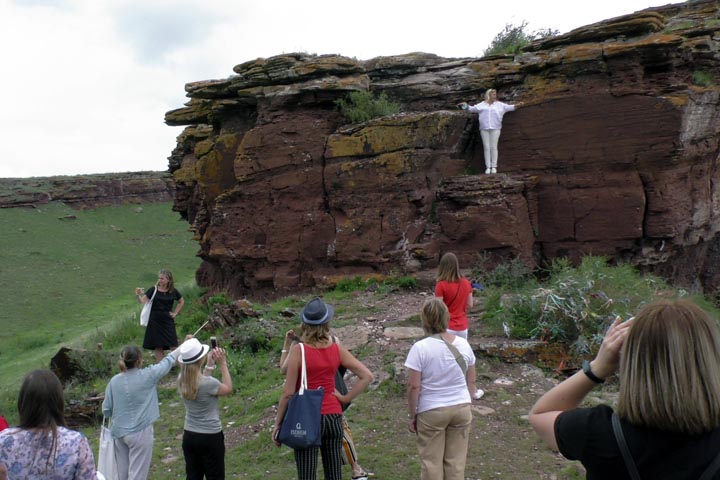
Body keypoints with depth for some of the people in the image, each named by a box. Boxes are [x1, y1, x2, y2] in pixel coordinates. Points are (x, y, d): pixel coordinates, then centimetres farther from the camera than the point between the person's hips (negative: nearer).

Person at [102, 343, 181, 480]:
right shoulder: (146, 376, -13)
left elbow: (106, 410, 3)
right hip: (140, 433, -5)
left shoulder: (114, 381, -3)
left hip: (118, 432, 5)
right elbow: (167, 361, 0)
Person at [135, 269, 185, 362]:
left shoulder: (173, 291, 1)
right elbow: (143, 301, -13)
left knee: (173, 345, -2)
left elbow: (182, 302, 17)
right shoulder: (153, 290, -4)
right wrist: (138, 295, -32)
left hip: (168, 321, 1)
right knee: (158, 347, 4)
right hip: (155, 322, -1)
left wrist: (175, 313, 8)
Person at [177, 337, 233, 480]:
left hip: (189, 436, 6)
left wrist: (210, 363, 9)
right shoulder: (208, 383, -25)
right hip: (210, 437, -6)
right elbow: (228, 389, -5)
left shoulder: (182, 380, -6)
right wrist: (223, 364, -4)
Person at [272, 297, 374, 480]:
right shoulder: (337, 349, -1)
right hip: (333, 417, 4)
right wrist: (346, 398, 3)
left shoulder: (298, 350, -11)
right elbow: (367, 376, -1)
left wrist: (277, 423, 0)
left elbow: (288, 393, -10)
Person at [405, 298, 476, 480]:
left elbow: (413, 387, -15)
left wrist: (412, 415, -3)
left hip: (431, 412, -4)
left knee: (431, 462, 10)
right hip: (461, 408, 4)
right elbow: (471, 381, 6)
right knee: (456, 461, 14)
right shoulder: (463, 344, -2)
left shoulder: (420, 348, -16)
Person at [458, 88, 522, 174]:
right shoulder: (482, 105, 12)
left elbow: (508, 107, 2)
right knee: (486, 147, -1)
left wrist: (517, 105, -15)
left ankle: (494, 167, 1)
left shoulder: (499, 105, 11)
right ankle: (488, 167, 2)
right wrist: (466, 107, -13)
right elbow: (473, 108, 6)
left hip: (495, 128, -1)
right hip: (484, 128, 1)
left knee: (493, 147, -3)